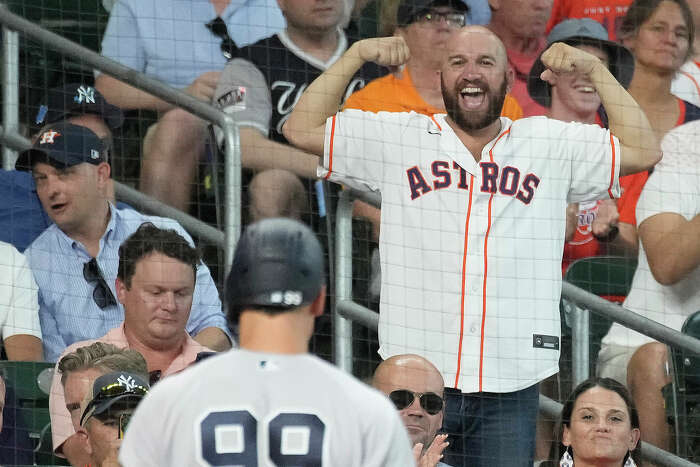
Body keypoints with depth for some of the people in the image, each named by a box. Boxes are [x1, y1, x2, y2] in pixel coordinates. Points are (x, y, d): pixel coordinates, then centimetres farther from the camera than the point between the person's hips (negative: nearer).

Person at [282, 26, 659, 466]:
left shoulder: (551, 145, 12)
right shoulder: (398, 139, 9)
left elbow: (643, 151, 10)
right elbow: (302, 130, 7)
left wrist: (594, 68, 5)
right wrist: (356, 56, 1)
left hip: (512, 385, 1)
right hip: (415, 376, -1)